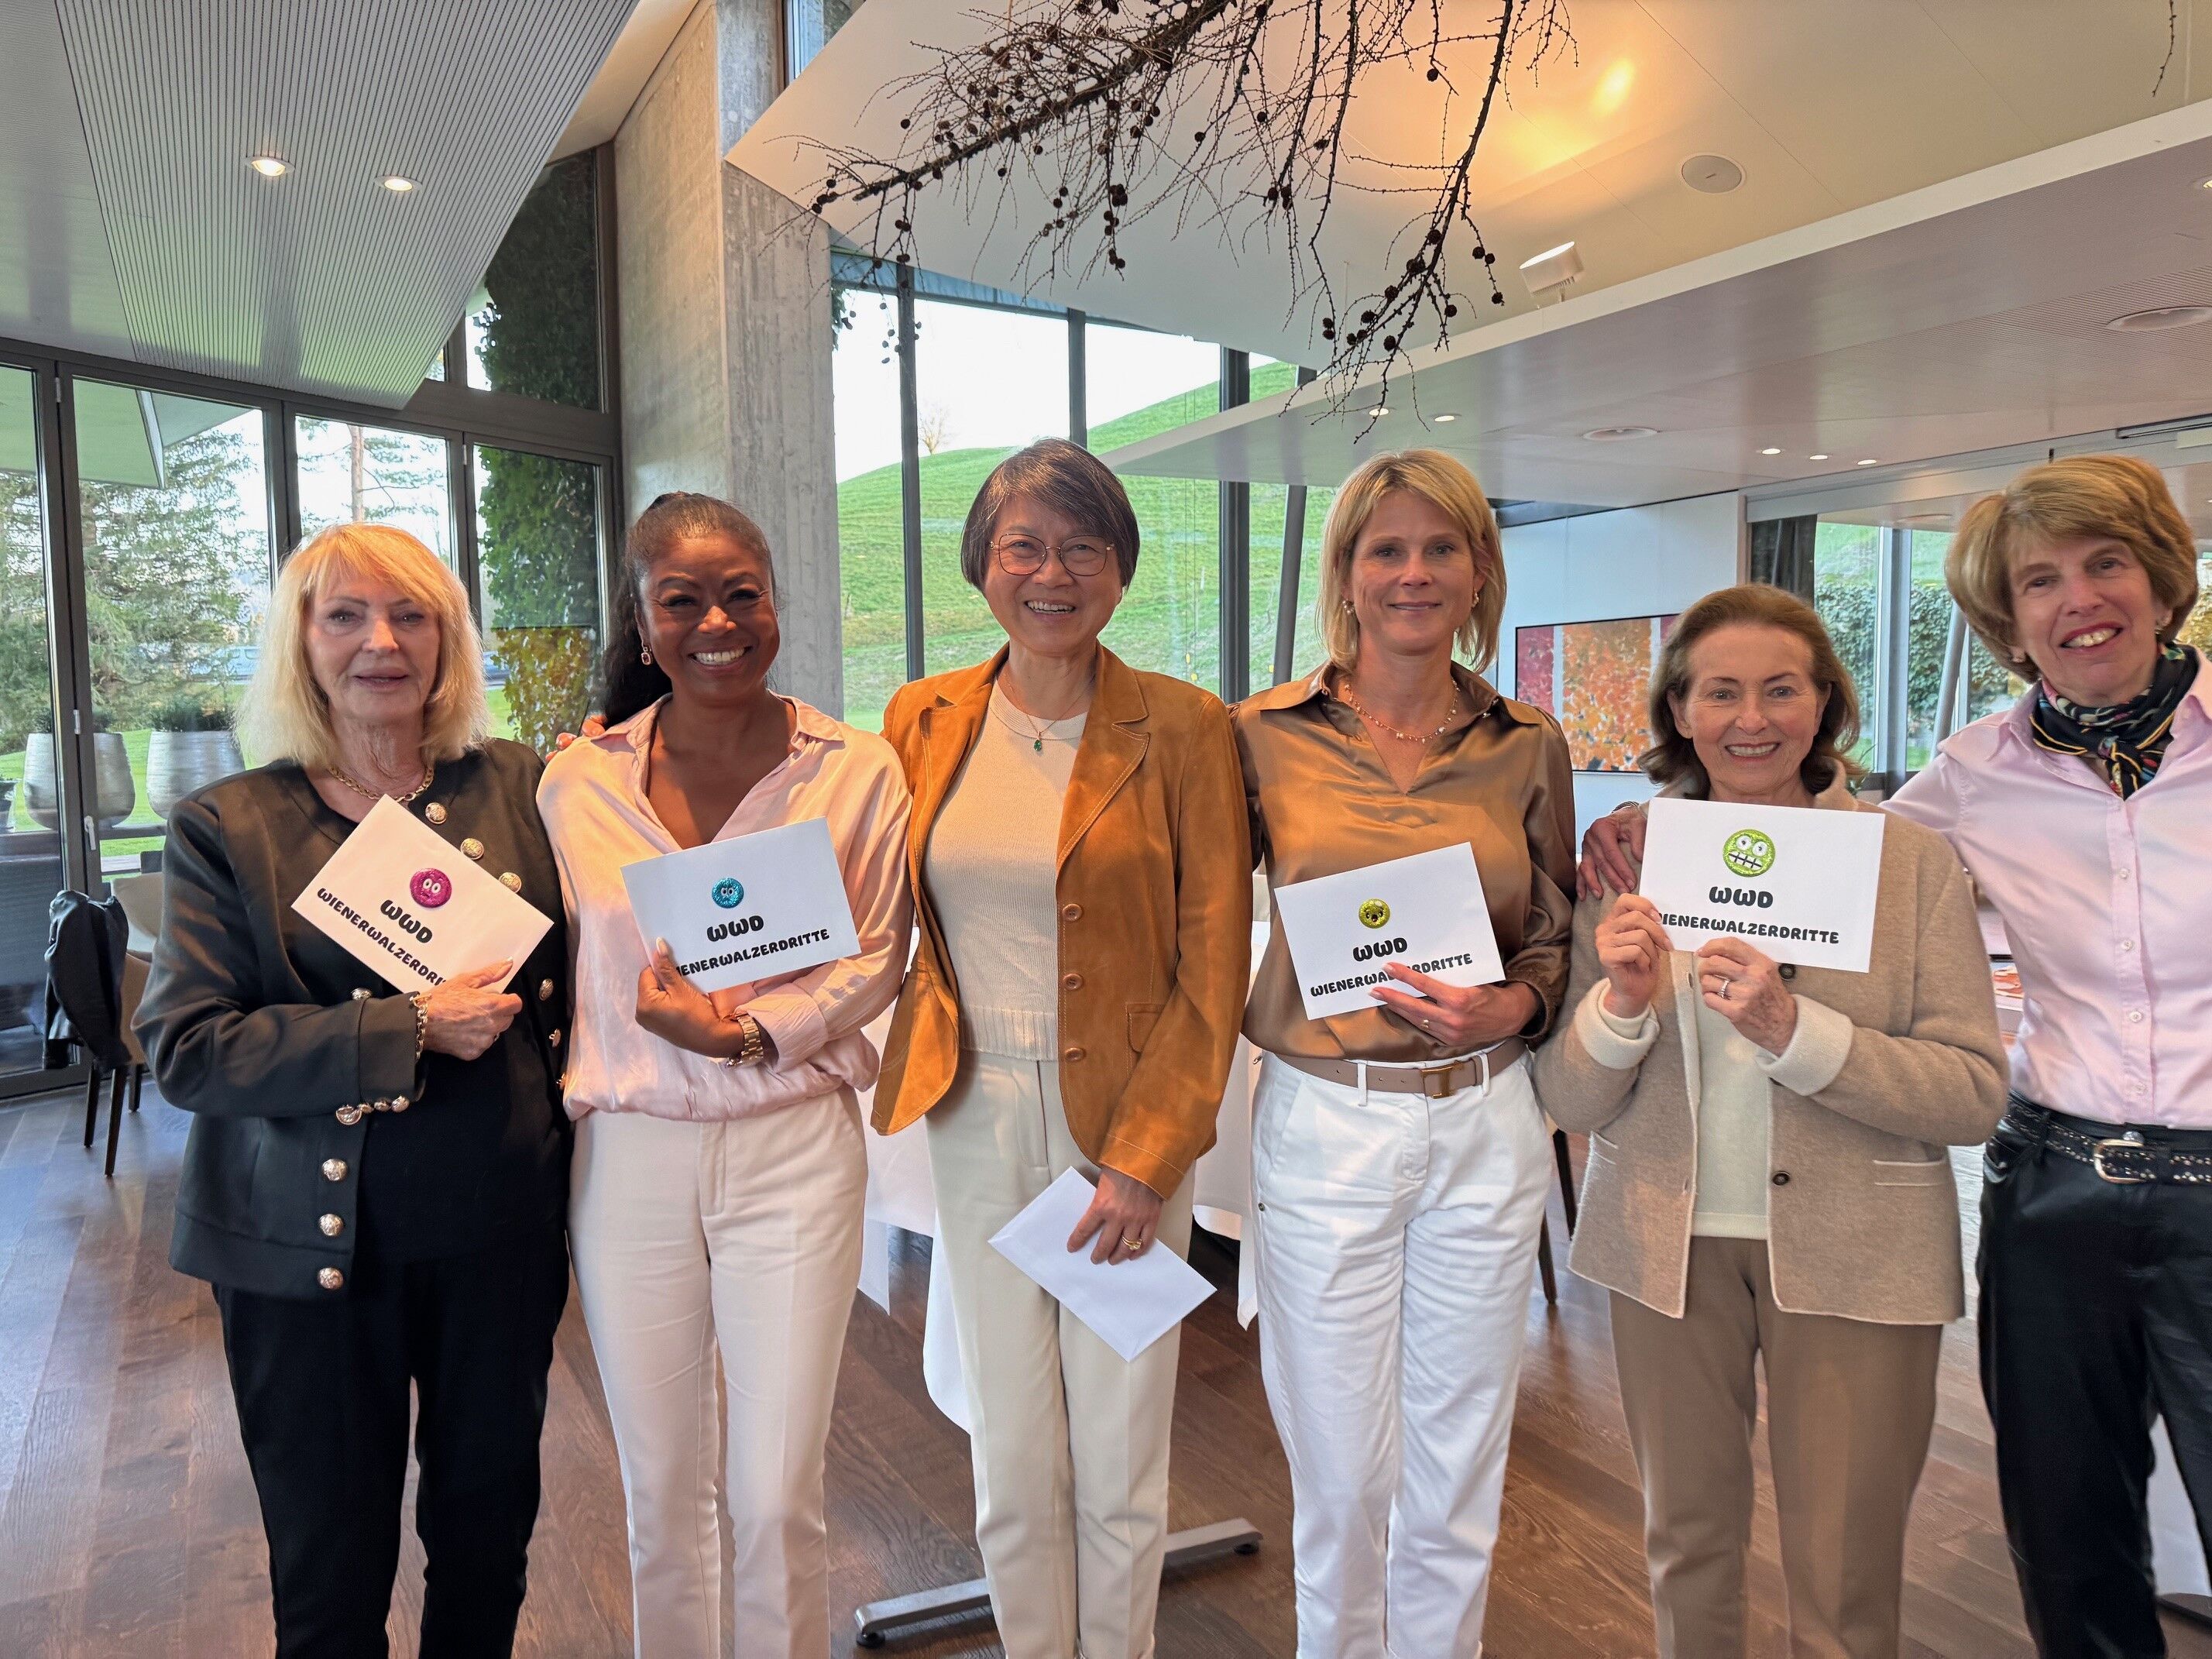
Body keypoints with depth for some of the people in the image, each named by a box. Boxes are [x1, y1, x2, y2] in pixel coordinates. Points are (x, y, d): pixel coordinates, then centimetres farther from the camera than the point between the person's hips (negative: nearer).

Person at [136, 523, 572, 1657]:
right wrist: (410, 1031, -19)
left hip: (498, 1228, 2)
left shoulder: (518, 788, 2)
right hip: (311, 1248, -1)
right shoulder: (226, 826, -3)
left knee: (489, 1533, 18)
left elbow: (569, 974, 9)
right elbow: (183, 1048, -11)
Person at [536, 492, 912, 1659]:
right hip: (627, 1158, 2)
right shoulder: (576, 783, 1)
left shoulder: (858, 772, -4)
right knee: (660, 1490, 16)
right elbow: (562, 971, 8)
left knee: (779, 1495, 6)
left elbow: (876, 959, -2)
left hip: (793, 1152, -2)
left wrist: (751, 1030, -15)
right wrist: (549, 1125, 4)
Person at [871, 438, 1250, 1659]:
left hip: (1127, 1124, -3)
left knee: (1121, 1458, 10)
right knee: (1010, 1456, 15)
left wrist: (1147, 1155, -12)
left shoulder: (1182, 729, -7)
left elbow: (1214, 966, -7)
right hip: (973, 1119, 3)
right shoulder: (922, 720, 4)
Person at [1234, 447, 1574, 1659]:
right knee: (1341, 1471, 11)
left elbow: (1556, 940, 10)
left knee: (1457, 1471, 16)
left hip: (1486, 1127, 2)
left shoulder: (1528, 747, 4)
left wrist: (1508, 1006, -9)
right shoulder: (1265, 735, -2)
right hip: (1324, 1126, -2)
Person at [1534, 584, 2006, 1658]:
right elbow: (1568, 1102, -1)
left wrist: (1791, 1028, -24)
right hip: (1666, 1245, 2)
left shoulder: (1914, 861, -5)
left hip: (1851, 1251, -1)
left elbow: (1976, 1096, -10)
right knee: (1686, 1545, 18)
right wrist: (1623, 1003, -21)